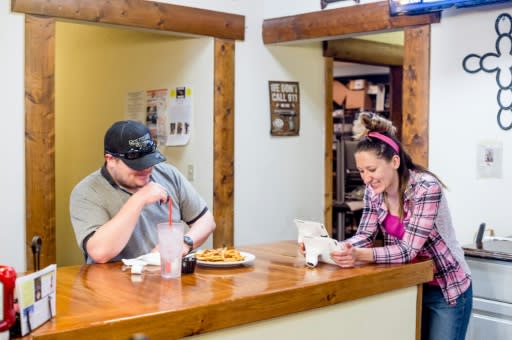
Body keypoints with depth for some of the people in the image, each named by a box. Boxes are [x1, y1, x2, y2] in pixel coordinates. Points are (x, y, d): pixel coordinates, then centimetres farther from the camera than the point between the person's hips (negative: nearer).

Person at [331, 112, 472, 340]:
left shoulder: (426, 188, -27)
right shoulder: (373, 190, -7)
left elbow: (408, 249, -31)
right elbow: (365, 236, -4)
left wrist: (359, 256, -45)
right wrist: (332, 247, -24)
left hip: (446, 289, -6)